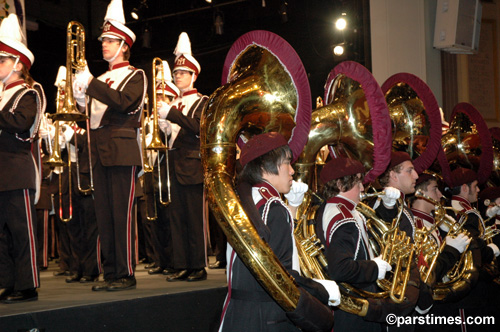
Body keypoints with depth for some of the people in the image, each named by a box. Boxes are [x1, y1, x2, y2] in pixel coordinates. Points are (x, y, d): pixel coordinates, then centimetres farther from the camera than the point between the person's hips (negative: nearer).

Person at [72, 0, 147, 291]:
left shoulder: (135, 76, 1)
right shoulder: (102, 80, 21)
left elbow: (122, 102, -18)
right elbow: (93, 113, 19)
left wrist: (90, 84, -19)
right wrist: (81, 98, 1)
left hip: (123, 151, -7)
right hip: (100, 153, 7)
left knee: (122, 214, -8)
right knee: (104, 215, 6)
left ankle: (127, 274, -3)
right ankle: (111, 273, 12)